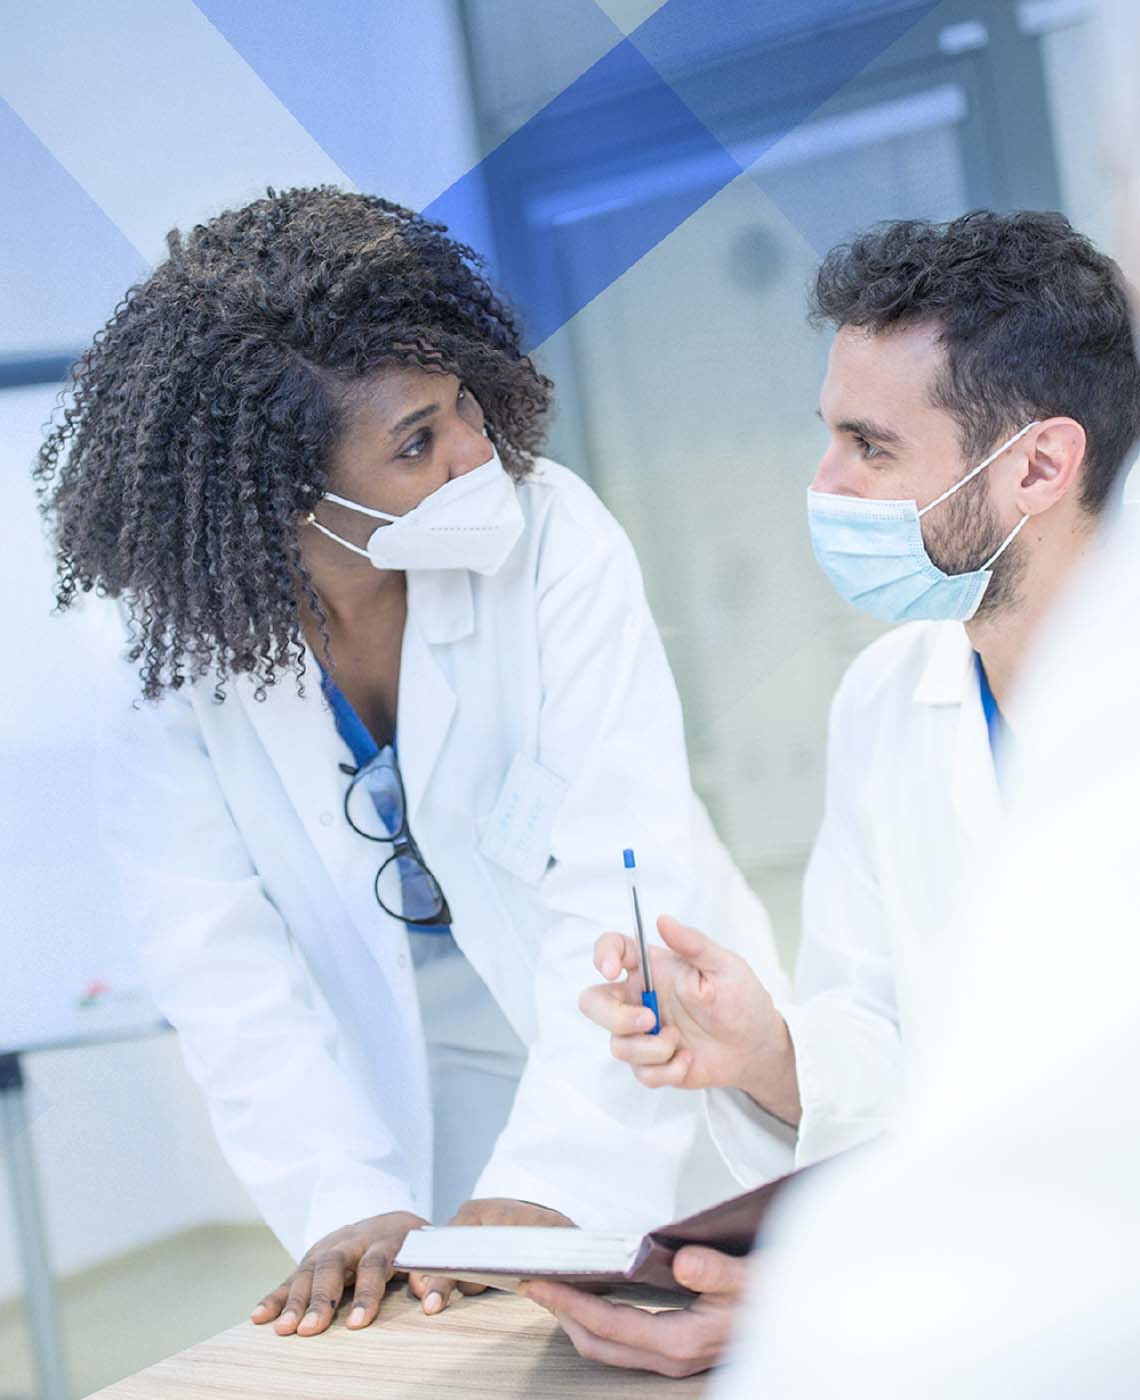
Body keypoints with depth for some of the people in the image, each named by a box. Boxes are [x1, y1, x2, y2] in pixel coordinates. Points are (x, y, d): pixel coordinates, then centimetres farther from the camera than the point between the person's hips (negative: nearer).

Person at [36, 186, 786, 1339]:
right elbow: (233, 984, -13)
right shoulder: (171, 681, -13)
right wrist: (346, 1204, -26)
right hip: (420, 1107, 1)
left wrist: (558, 1170, -31)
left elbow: (625, 873, -23)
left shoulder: (549, 537, -19)